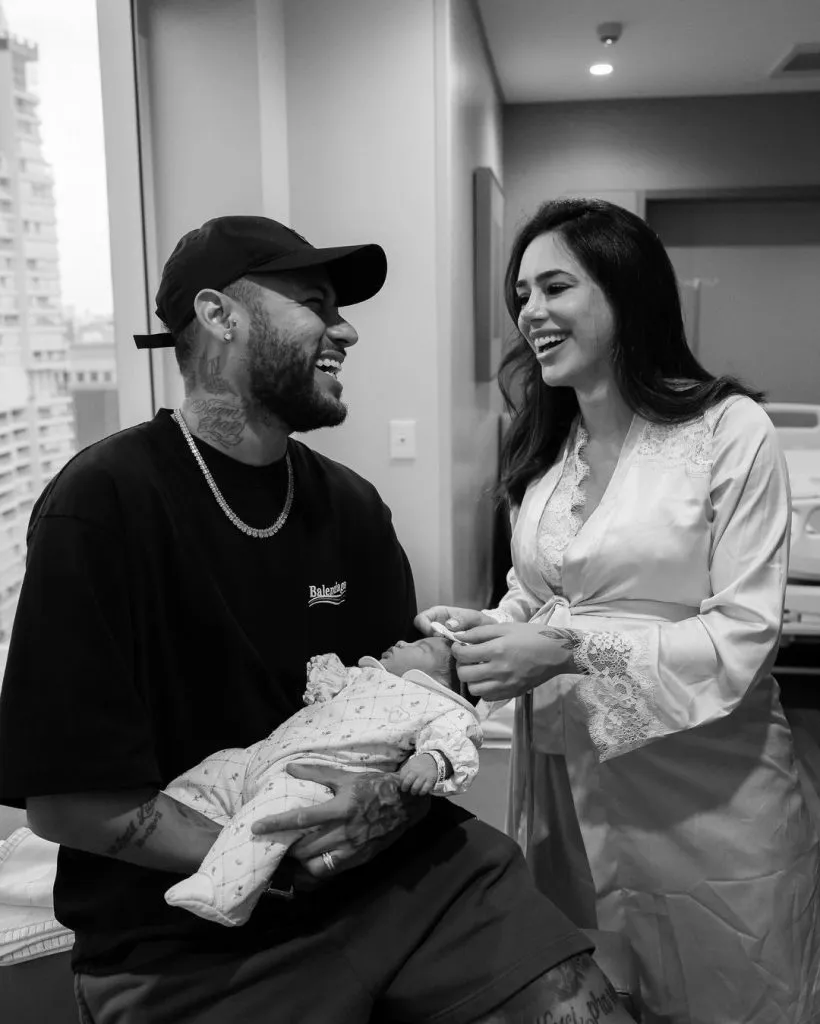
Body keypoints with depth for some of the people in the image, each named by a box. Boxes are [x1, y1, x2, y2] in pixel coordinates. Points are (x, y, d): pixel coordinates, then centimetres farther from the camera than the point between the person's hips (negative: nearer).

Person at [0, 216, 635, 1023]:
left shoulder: (350, 503, 5)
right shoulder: (103, 503, -13)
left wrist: (396, 797, -12)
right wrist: (282, 860, -17)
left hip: (401, 872, 5)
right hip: (195, 944, -4)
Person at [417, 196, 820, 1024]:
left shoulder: (730, 430, -12)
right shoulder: (542, 449, 8)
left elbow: (743, 635, -16)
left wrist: (570, 648, -23)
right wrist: (484, 635, -9)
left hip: (705, 791, -5)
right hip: (567, 780, 5)